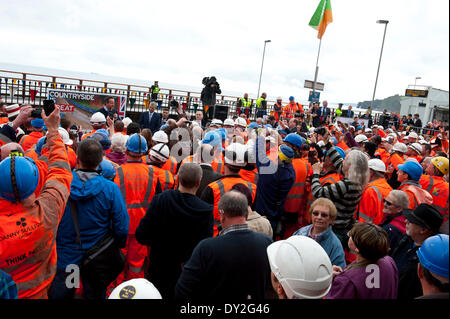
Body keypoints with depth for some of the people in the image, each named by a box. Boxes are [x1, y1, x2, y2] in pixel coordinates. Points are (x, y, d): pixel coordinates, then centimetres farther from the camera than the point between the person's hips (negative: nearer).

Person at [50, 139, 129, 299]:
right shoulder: (110, 189, -20)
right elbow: (122, 227, -16)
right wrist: (117, 248, 4)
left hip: (64, 258, 1)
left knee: (58, 295, 22)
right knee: (95, 295, 21)